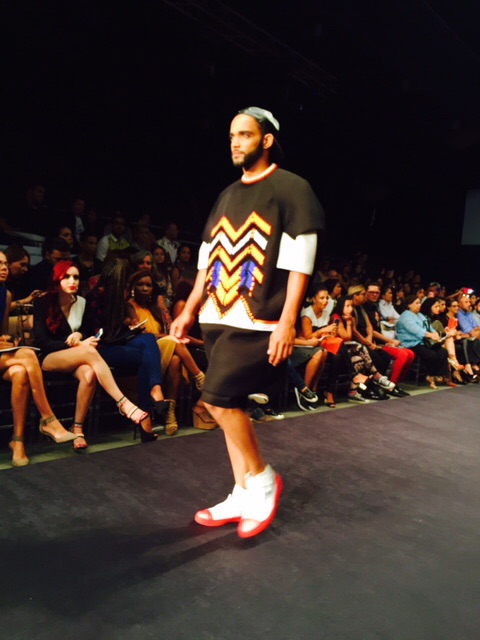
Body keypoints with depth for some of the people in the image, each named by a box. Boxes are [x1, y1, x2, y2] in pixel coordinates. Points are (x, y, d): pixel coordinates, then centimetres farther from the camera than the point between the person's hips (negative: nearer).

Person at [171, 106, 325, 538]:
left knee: (218, 398, -14)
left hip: (259, 322, -7)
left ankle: (261, 477, 10)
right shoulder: (228, 195, 18)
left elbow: (299, 262, -11)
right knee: (230, 405, 9)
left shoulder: (292, 189, -3)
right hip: (220, 319, 7)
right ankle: (244, 495, 23)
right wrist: (190, 310, 14)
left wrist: (287, 322, -18)